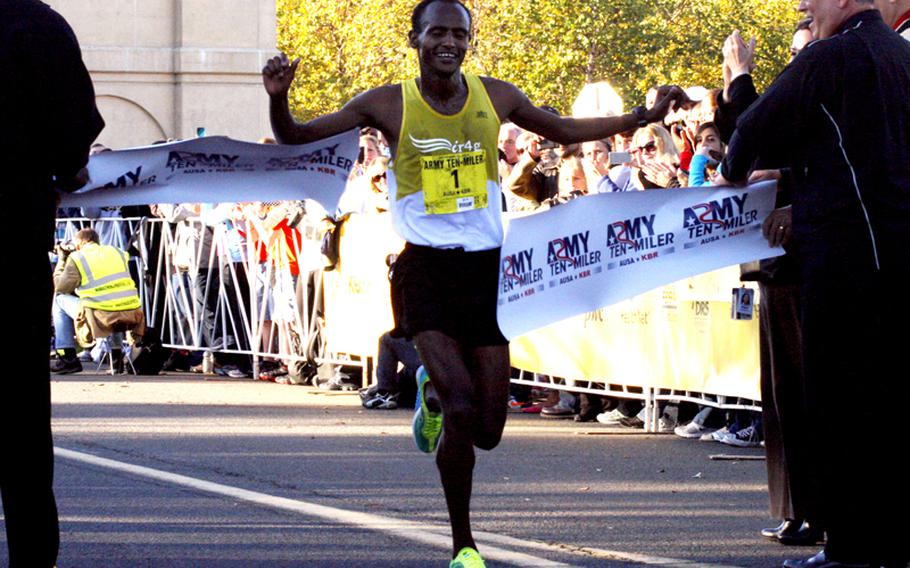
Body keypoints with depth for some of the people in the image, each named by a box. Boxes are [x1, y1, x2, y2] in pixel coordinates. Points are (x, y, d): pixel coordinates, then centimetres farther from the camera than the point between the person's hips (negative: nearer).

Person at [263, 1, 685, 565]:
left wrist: (644, 116, 18)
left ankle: (434, 393, 39)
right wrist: (278, 98, -22)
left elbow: (564, 130, 23)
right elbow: (295, 136, -1)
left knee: (488, 431, 1)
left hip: (486, 266, 3)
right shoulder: (388, 105, -3)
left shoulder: (496, 96, 5)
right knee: (462, 411, -20)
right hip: (425, 266, -3)